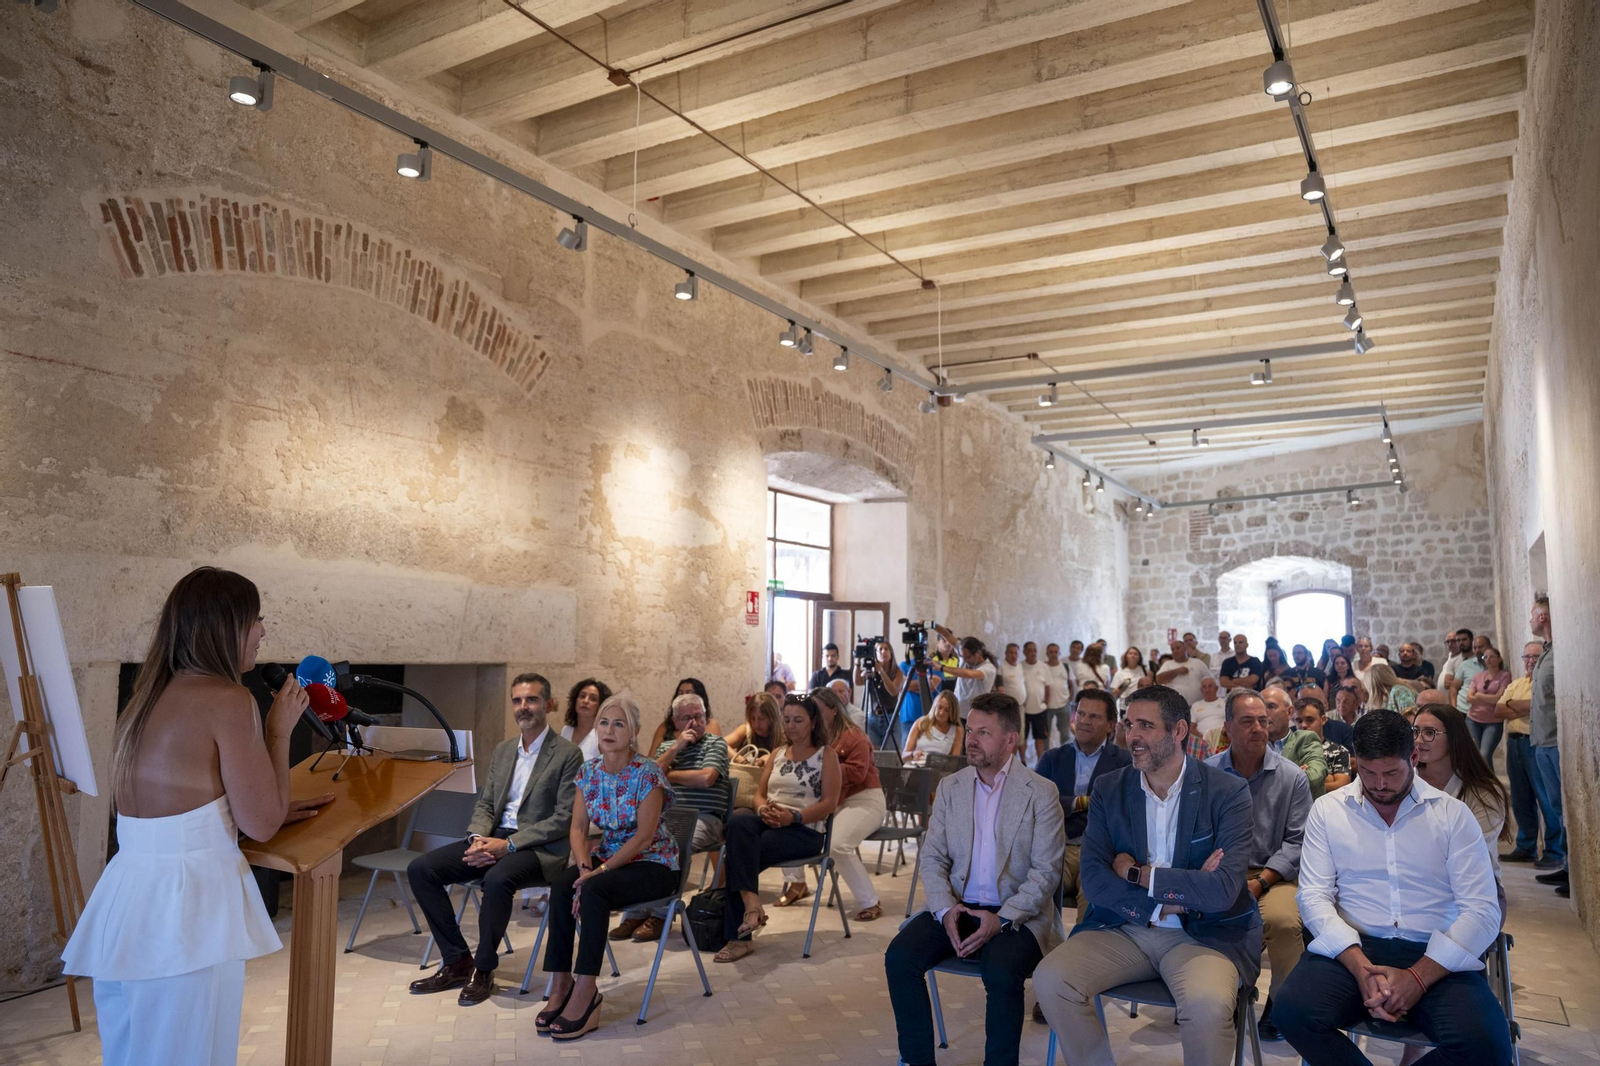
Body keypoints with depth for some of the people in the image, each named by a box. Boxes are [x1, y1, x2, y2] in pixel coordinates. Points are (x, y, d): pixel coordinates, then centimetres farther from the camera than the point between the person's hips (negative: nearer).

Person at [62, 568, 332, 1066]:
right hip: (185, 901, -8)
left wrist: (277, 809, 21)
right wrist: (280, 729, 0)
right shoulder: (229, 700, -14)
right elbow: (261, 824, -9)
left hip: (129, 896, 8)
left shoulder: (150, 697, 12)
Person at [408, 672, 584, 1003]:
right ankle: (457, 961, 0)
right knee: (420, 869, -9)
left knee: (497, 879, -37)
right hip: (495, 839, 7)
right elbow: (485, 804, 15)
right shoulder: (502, 750, 15)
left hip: (540, 848, -7)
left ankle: (483, 970, -13)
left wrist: (508, 844, -18)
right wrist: (478, 838, -8)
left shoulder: (568, 754, -6)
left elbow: (563, 819, -12)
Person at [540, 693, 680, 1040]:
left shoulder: (648, 773, -16)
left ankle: (585, 994, -24)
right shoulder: (588, 771, 2)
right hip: (607, 855, 5)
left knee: (593, 890, -31)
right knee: (561, 887, -24)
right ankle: (561, 987, -18)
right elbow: (578, 828, 0)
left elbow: (644, 837, -19)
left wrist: (599, 871, -23)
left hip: (653, 863, -5)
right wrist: (584, 867, -19)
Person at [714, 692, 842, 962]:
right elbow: (759, 793, 18)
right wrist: (763, 808, -9)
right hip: (768, 823, 5)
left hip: (805, 830, -5)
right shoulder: (777, 754, 24)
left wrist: (793, 816, -21)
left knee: (737, 855, -31)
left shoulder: (827, 755, 6)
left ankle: (739, 937, -29)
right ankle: (751, 904, -46)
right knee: (739, 821, -35)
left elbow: (829, 803, -5)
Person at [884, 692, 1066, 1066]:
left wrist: (1002, 919, -20)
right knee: (899, 956, -19)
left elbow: (1046, 871, -8)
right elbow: (931, 857, 7)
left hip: (1017, 915, -4)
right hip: (958, 907, 4)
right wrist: (946, 909, -11)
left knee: (1002, 972, -33)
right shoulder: (950, 787, 8)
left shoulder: (1040, 792, -5)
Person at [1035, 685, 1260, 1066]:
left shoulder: (1227, 792, -7)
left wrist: (1136, 873, -11)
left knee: (1208, 1004, -34)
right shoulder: (1109, 789, 3)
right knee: (1050, 980, -20)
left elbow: (1223, 890, -17)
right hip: (1123, 926, 3)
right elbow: (1093, 877, -5)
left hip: (1202, 932, -3)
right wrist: (1162, 905, -17)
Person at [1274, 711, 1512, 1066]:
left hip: (1435, 956, 0)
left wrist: (1418, 977, -16)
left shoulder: (1453, 814, 4)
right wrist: (1360, 967, -18)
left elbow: (1482, 910, -3)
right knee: (1293, 1011, -28)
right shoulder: (1327, 810, 5)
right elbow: (1314, 896, 0)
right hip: (1352, 948, 0)